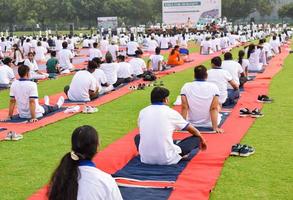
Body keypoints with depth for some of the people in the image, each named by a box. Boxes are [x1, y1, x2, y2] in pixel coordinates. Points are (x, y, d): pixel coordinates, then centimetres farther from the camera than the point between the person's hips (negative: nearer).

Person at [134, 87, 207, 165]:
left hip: (146, 159, 3)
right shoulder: (171, 112, -1)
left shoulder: (143, 112, 6)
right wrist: (202, 140, 34)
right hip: (167, 160, -2)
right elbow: (193, 130, 14)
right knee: (196, 138, 12)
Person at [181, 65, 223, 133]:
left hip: (192, 124, 1)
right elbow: (214, 109, -16)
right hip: (209, 124, -1)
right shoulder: (213, 87, -13)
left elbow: (184, 108, -12)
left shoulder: (186, 87, -11)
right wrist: (215, 127, -15)